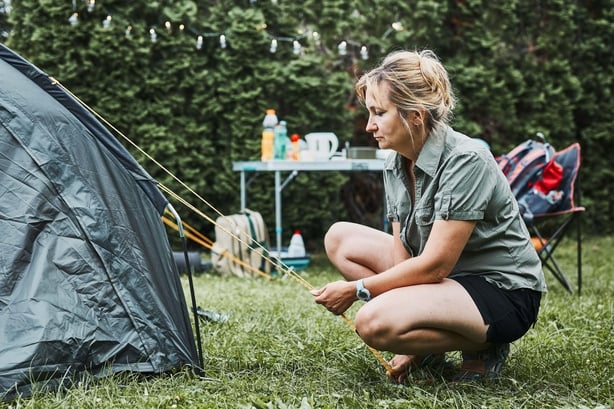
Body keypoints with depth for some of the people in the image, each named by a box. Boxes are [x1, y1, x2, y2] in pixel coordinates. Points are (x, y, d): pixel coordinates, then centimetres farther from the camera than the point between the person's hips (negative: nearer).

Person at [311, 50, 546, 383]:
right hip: (447, 275, 9)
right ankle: (425, 345, 5)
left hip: (501, 291, -9)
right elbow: (402, 253, 0)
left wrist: (355, 289, -17)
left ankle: (480, 347, -5)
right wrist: (407, 349, -6)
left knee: (374, 322, -30)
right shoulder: (395, 165, 0)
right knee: (339, 237, 5)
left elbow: (435, 265, -25)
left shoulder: (466, 162, -24)